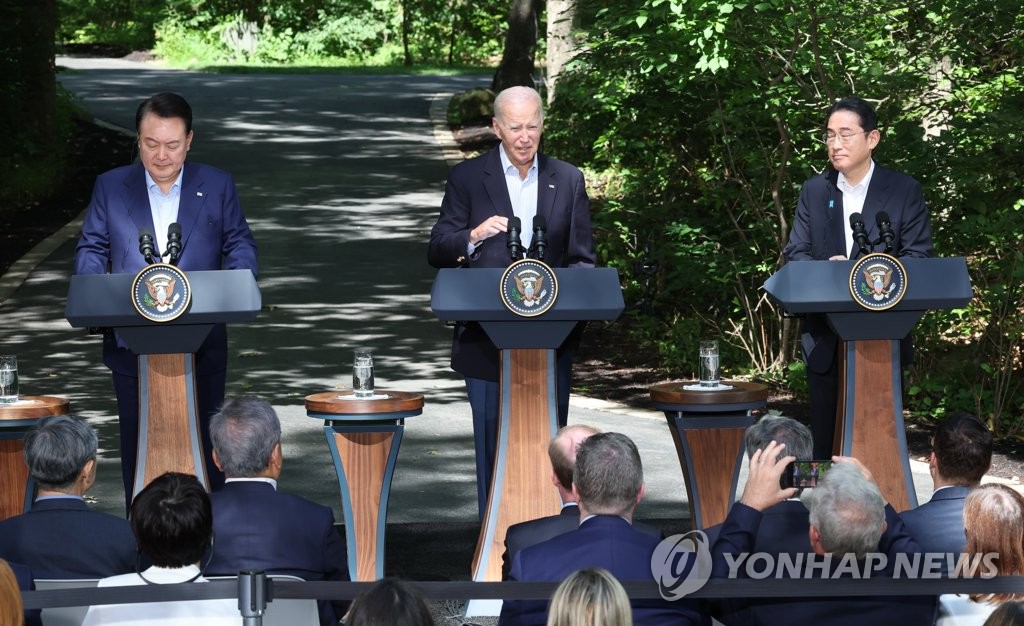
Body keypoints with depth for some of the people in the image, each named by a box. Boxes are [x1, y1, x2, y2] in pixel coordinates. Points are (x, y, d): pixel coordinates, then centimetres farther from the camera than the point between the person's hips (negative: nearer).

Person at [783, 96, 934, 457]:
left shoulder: (904, 191, 0)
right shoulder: (814, 191, 9)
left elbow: (918, 257, -5)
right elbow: (795, 254, 5)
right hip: (826, 340, 3)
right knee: (826, 439, 5)